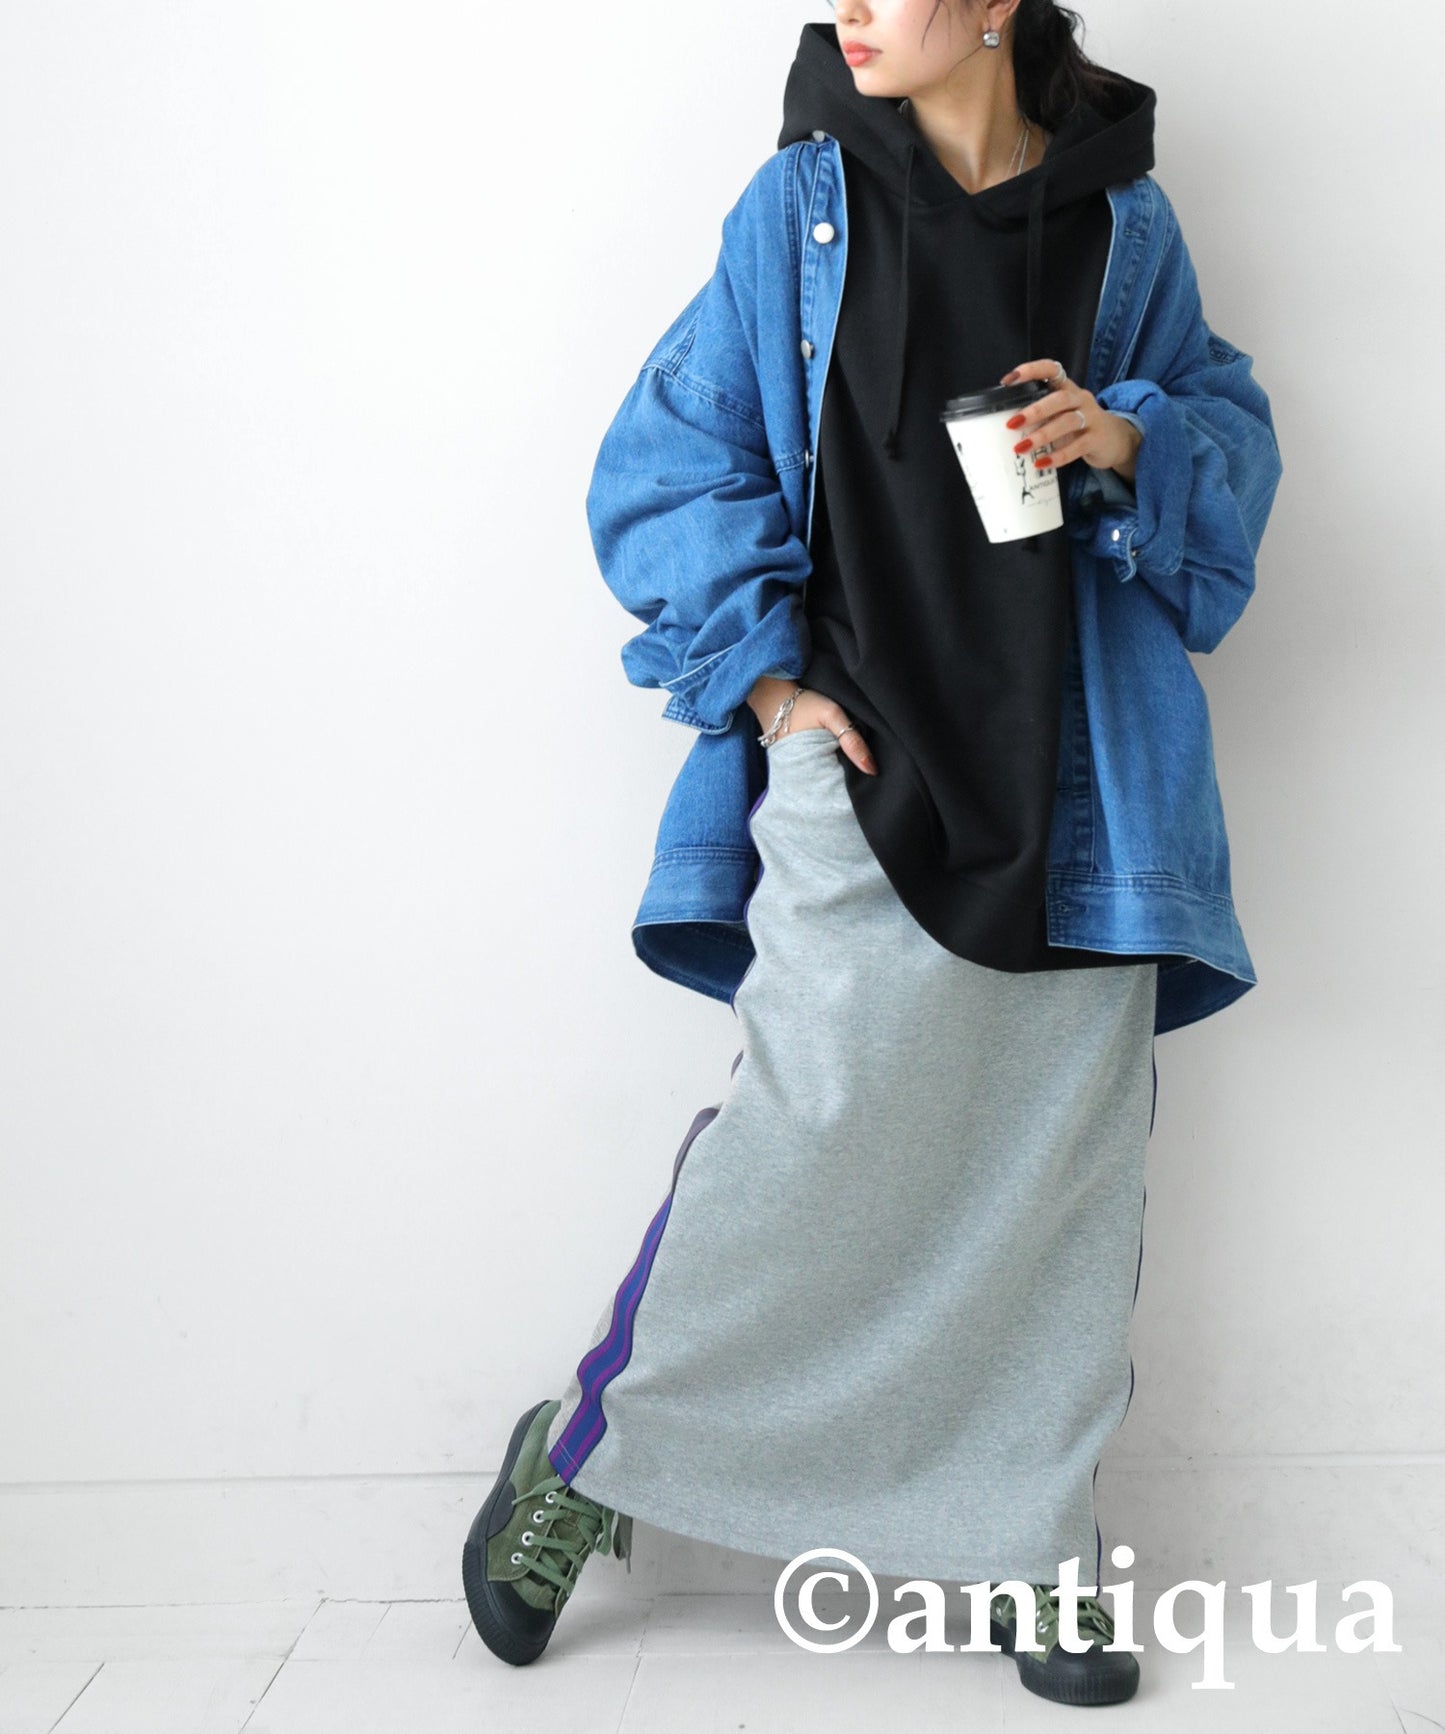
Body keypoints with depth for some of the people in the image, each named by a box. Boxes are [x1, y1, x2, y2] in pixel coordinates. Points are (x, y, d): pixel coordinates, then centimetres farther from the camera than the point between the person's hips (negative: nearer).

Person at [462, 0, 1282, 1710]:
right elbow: (673, 454, 6)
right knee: (817, 1121, -9)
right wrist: (759, 671, -4)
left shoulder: (1123, 220, 9)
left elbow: (1230, 426, 15)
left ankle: (1021, 1546, 21)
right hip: (865, 750, -2)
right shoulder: (806, 197, 4)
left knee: (1056, 1154, 5)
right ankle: (583, 1460, 13)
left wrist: (1133, 436, -8)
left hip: (1072, 775, 3)